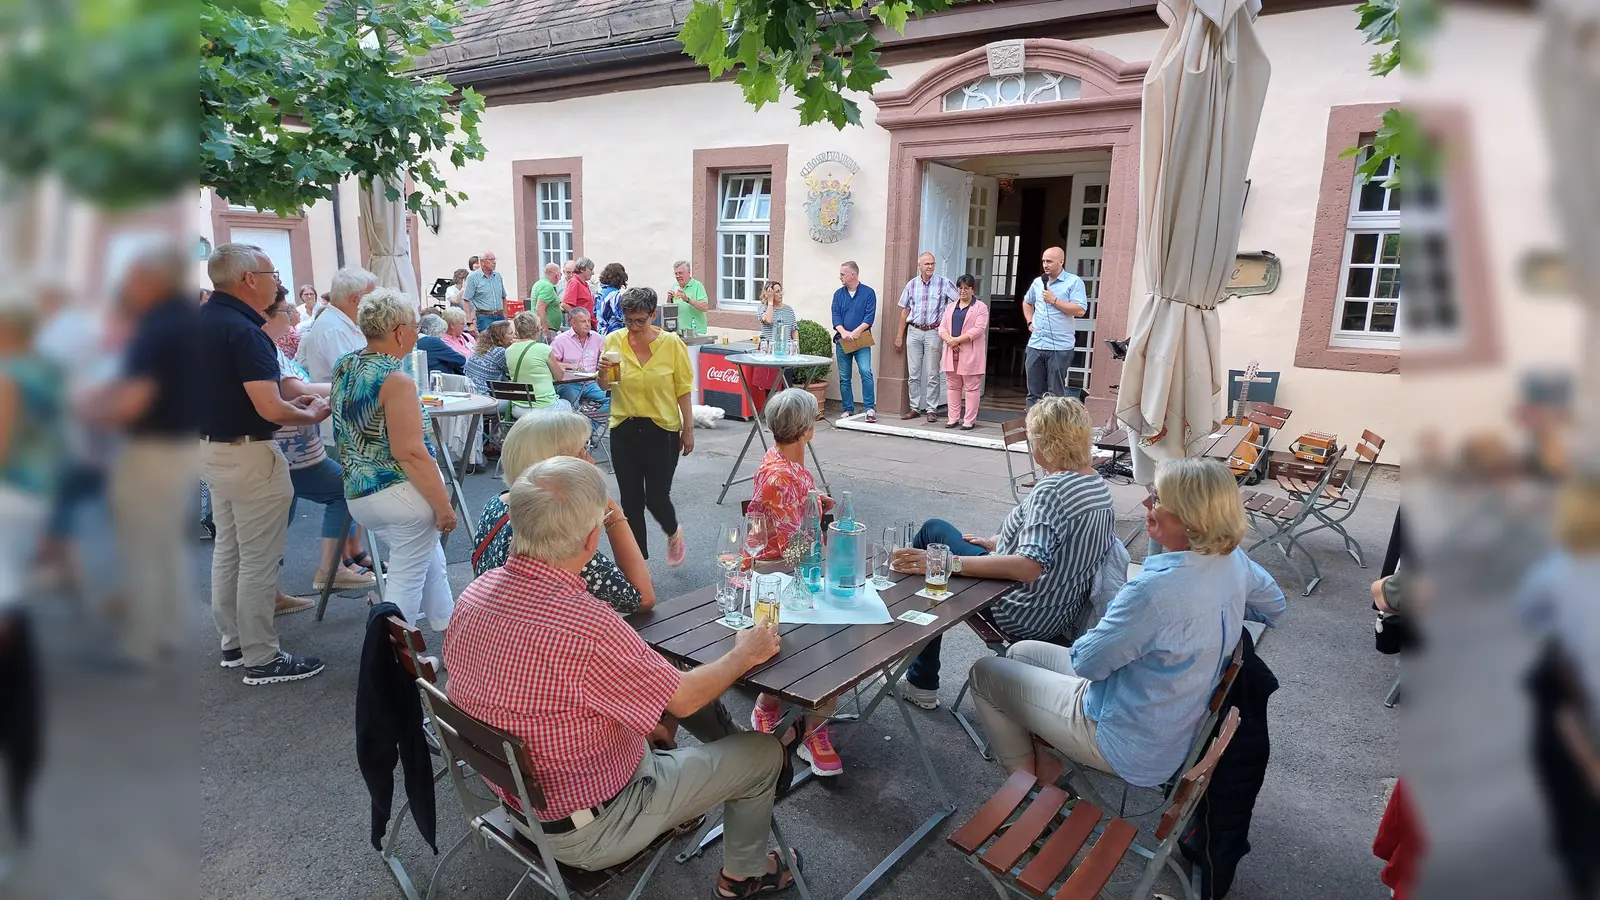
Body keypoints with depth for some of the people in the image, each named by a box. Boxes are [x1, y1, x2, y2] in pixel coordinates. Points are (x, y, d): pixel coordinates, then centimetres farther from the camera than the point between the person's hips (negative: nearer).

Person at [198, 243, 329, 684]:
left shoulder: (203, 318, 6)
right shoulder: (243, 330, -22)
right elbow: (270, 409, -27)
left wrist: (292, 400, 13)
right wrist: (312, 415, -8)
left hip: (211, 447, 10)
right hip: (249, 456, -10)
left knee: (227, 549, 19)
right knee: (258, 559, 0)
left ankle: (233, 642, 32)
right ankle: (261, 659, 10)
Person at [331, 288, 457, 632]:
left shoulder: (343, 369, 8)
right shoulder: (395, 380, -19)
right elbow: (409, 453, -24)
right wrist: (444, 505, -19)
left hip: (358, 495, 9)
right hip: (402, 492, -9)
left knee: (429, 560, 24)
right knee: (407, 577, 4)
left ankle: (447, 628, 38)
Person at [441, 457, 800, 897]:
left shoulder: (474, 593, -13)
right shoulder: (587, 627, -37)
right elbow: (683, 700, -21)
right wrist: (744, 654, -1)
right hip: (586, 832, -7)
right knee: (764, 752, 7)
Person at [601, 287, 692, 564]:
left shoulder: (672, 343, -7)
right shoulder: (614, 340, -2)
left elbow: (683, 389, -1)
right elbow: (604, 386, 8)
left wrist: (688, 429, -1)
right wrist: (604, 377, -15)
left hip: (662, 429, -2)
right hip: (624, 429, 3)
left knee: (656, 497, -1)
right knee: (630, 499, 8)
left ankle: (673, 532, 33)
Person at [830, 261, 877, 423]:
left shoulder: (868, 293, 1)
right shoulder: (838, 294, 10)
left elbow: (870, 317, -7)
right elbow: (836, 316, 1)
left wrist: (856, 332, -19)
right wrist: (843, 332, -17)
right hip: (842, 341, 4)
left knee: (866, 372, -19)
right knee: (844, 377, 6)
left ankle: (870, 409, -14)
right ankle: (848, 410, 14)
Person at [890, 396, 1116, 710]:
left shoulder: (1052, 488, -25)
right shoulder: (1096, 483, 4)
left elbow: (1028, 567, -36)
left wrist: (947, 562, -37)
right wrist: (999, 542, 18)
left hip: (1026, 618, -9)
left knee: (934, 531, 2)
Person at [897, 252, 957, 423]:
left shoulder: (944, 283, -3)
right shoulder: (912, 284, 6)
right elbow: (904, 311, 11)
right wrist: (900, 335, 10)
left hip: (934, 332, -3)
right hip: (914, 332, 3)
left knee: (933, 374, 1)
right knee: (913, 373, 6)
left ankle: (932, 409, 6)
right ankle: (915, 408, 14)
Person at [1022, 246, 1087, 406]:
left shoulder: (1074, 282, -6)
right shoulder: (1038, 282, 12)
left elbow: (1080, 310, -16)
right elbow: (1027, 302, 30)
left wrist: (1054, 300, -16)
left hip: (1060, 347, -5)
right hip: (1035, 345, 6)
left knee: (1056, 394, 0)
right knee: (1034, 392, 10)